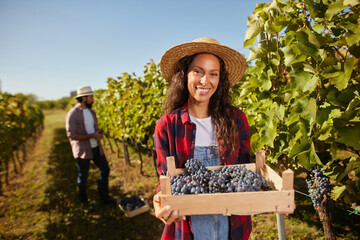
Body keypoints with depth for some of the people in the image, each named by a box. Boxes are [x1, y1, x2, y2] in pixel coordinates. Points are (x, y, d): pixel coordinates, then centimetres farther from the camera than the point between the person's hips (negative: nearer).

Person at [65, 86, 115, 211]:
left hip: (96, 148, 7)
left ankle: (104, 198, 31)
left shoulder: (91, 111, 7)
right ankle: (84, 203, 30)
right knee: (82, 178, 8)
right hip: (82, 151, -7)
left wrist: (99, 133, -3)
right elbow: (72, 136, -19)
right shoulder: (72, 114, -16)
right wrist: (92, 136, -21)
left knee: (105, 170, 12)